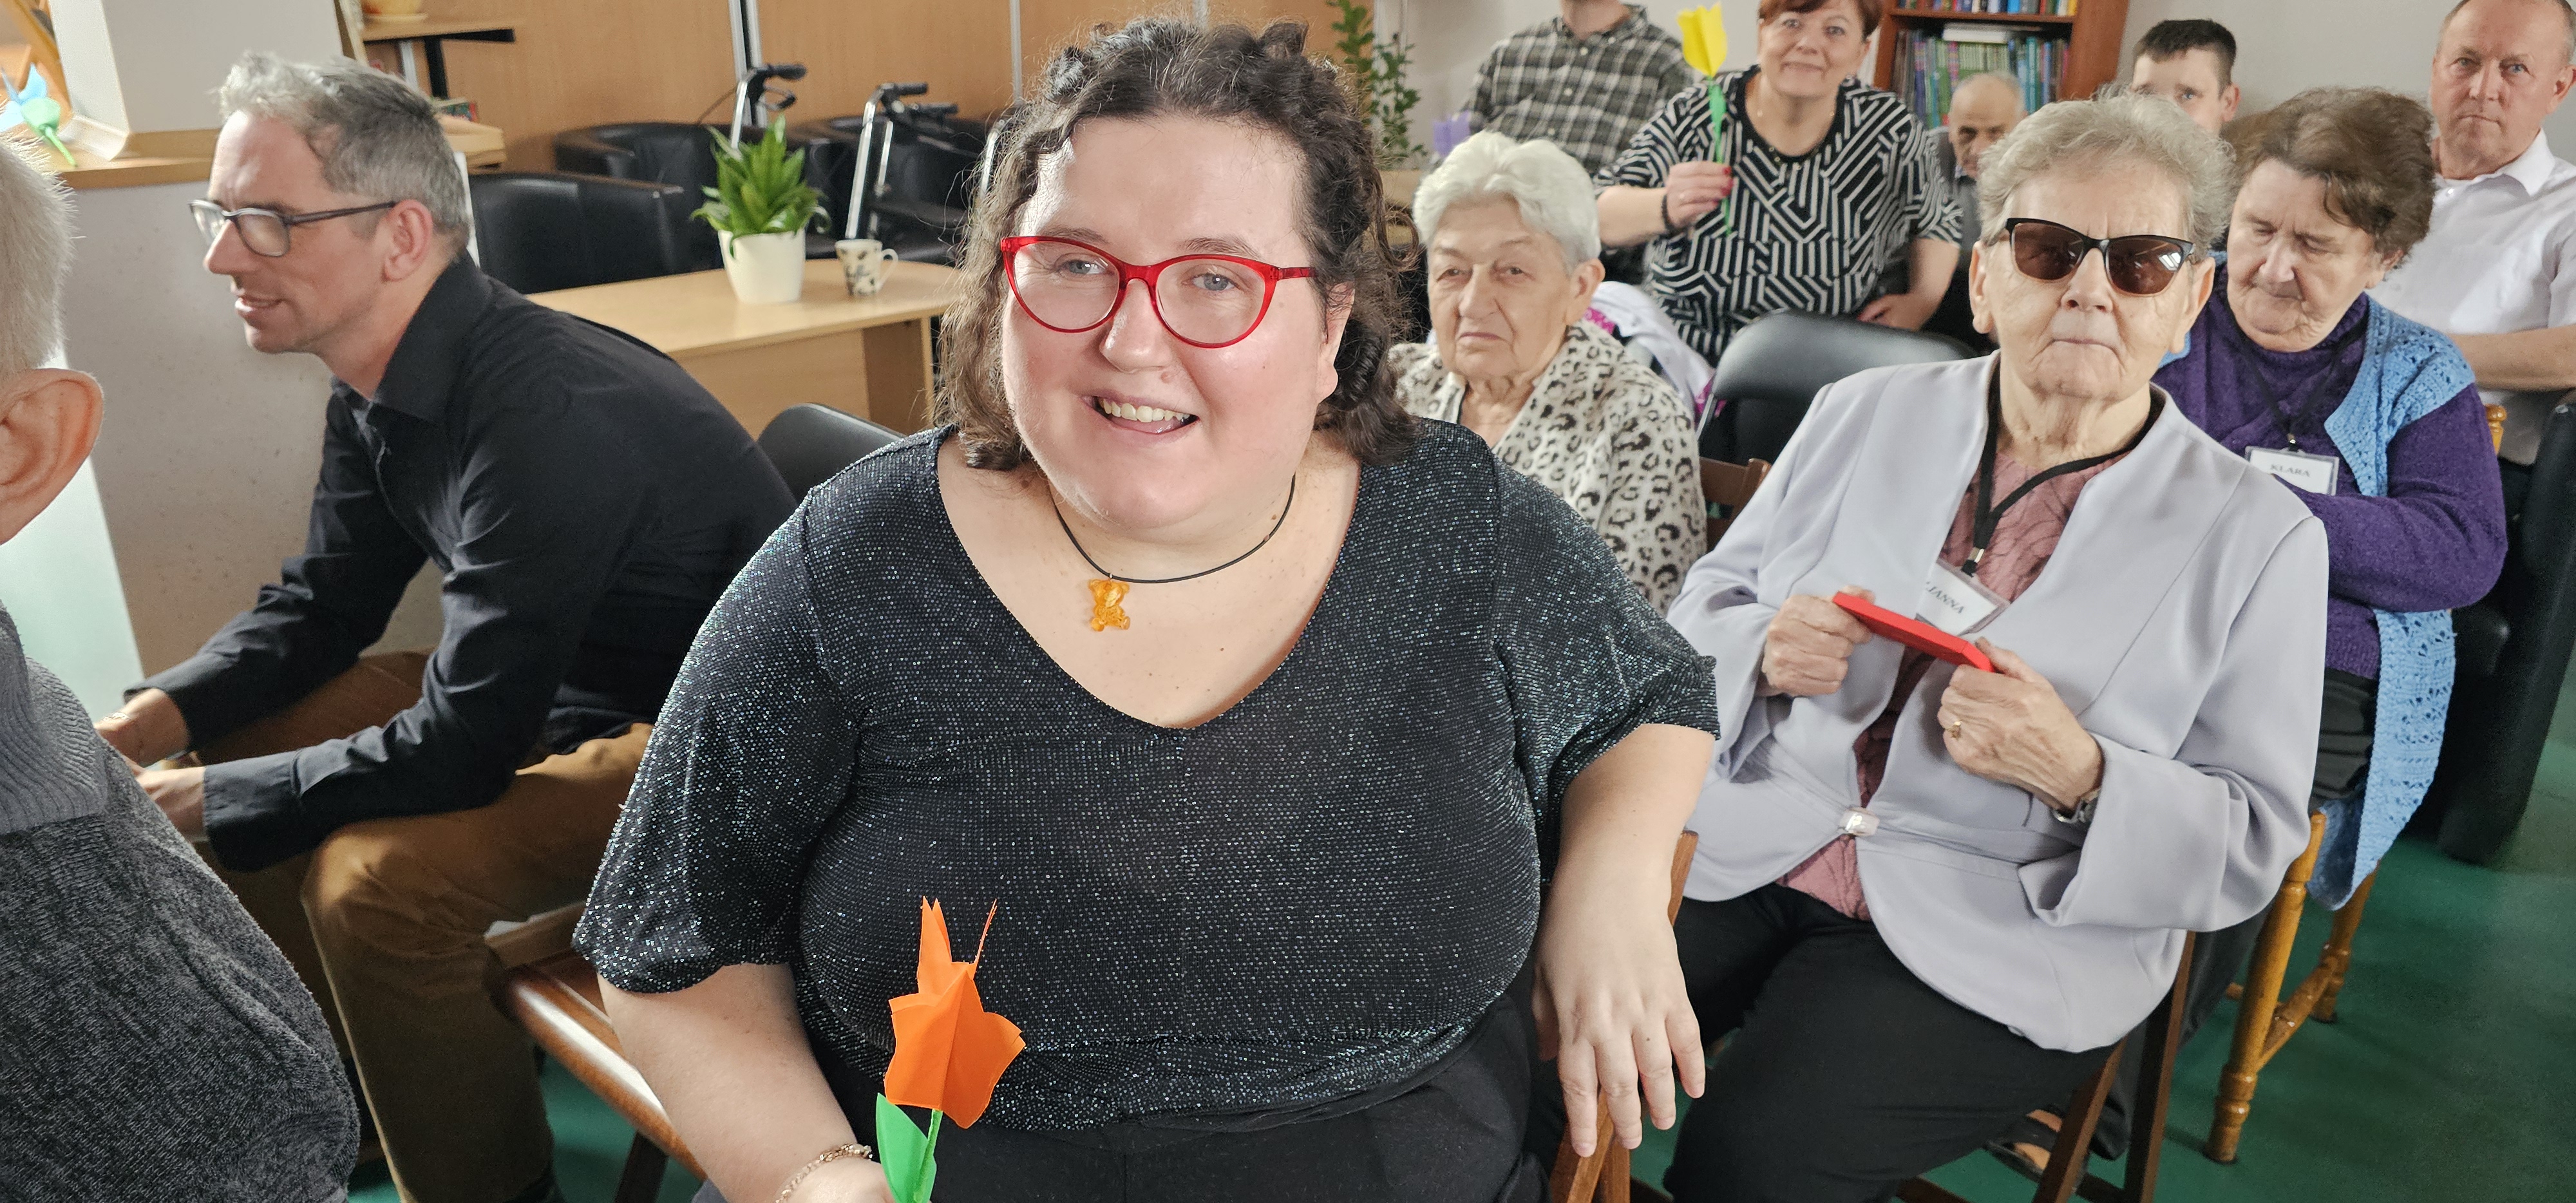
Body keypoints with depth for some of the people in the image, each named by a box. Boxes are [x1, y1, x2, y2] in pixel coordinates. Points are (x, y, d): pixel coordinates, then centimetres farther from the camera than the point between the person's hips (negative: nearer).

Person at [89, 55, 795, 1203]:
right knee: (239, 742, 9)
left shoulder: (544, 416, -31)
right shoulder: (381, 381, -1)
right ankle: (344, 1083, 27)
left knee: (376, 877, -25)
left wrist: (194, 803, -16)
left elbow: (460, 750, -28)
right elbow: (321, 604, 12)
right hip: (554, 676, 10)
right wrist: (148, 724, -3)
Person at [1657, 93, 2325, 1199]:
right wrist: (1767, 655, -12)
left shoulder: (2256, 536, -2)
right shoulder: (1863, 414, 6)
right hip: (1746, 856, 3)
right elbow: (1707, 604, 12)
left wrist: (2081, 778, -21)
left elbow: (2254, 846, -1)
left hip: (1992, 949, -3)